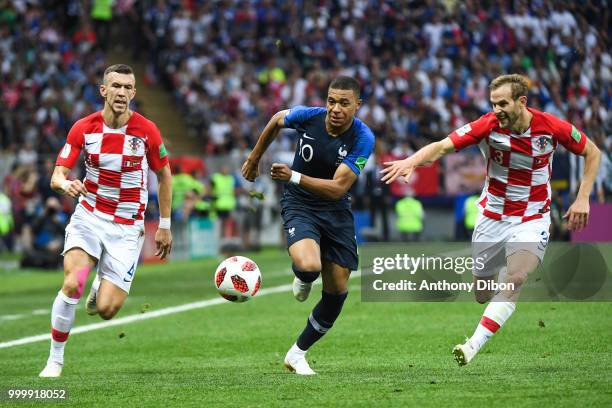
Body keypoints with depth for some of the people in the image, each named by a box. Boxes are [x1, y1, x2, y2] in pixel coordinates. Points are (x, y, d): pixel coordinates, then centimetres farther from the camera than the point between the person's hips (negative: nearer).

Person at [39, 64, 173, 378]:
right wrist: (66, 184, -32)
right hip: (88, 217, 1)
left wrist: (164, 226, 8)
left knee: (107, 309, -11)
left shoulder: (146, 130, -8)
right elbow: (57, 175, -6)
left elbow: (164, 175, 6)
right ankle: (55, 360, -7)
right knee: (72, 284, -25)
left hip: (127, 227, 0)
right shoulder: (83, 128, -6)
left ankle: (101, 288, 30)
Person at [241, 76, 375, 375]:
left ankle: (298, 353, 22)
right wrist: (254, 158, 19)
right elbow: (277, 120, 9)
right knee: (309, 266, -31)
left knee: (337, 291, 3)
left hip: (336, 211, 2)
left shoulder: (363, 139, -20)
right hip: (299, 206, -2)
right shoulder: (307, 116, -16)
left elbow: (337, 188, -25)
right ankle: (303, 279, 9)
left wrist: (294, 177, -36)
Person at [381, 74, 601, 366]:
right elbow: (443, 146, -26)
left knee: (514, 281, -25)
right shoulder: (488, 125, -16)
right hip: (492, 217, 2)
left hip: (532, 218, -2)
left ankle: (474, 345, -31)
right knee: (482, 294, 6)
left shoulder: (552, 127, -14)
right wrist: (412, 161, -46)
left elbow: (592, 153, 2)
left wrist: (582, 199, -5)